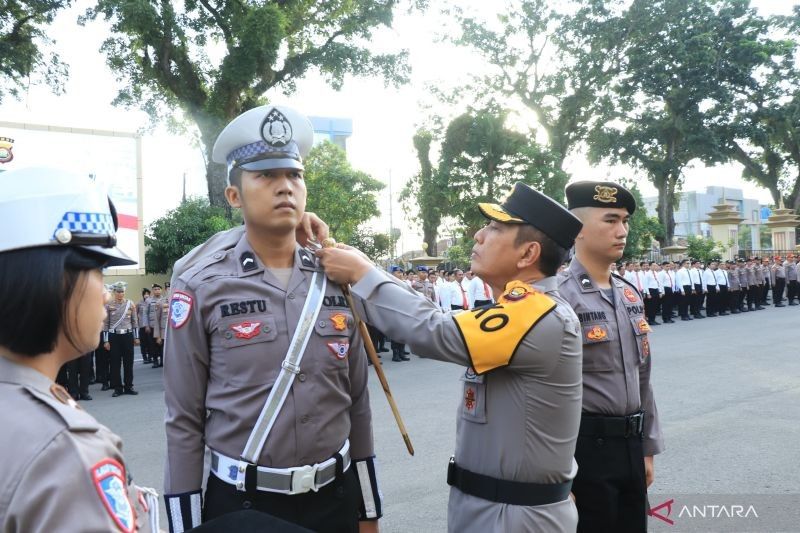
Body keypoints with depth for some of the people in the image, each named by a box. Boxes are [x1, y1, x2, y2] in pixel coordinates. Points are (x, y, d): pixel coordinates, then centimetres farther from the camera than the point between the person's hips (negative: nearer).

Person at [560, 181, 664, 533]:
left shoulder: (630, 295, 8)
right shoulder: (559, 298, -17)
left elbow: (642, 377, 15)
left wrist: (647, 449, 15)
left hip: (630, 444, 7)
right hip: (585, 448, -7)